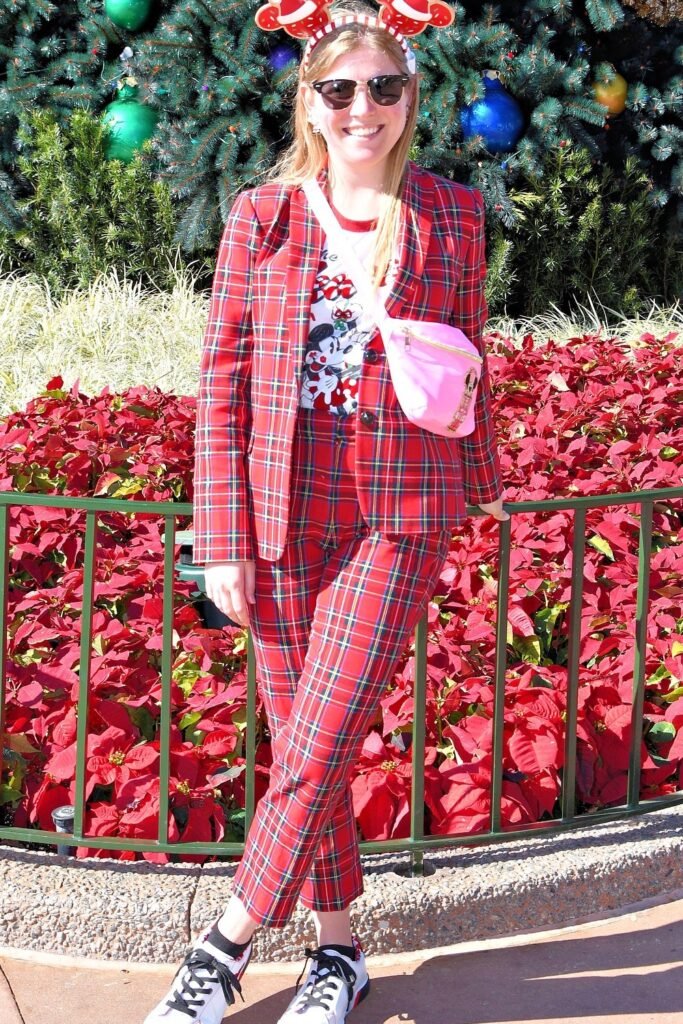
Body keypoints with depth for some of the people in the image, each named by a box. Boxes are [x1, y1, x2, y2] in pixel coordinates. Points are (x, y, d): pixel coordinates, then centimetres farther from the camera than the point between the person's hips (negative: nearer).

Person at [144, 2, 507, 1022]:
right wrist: (222, 539, -2)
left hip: (399, 517, -1)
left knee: (318, 749, -7)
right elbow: (223, 382, 3)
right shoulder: (261, 216, 4)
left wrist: (483, 479, 23)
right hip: (282, 517, 1)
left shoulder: (451, 214, 5)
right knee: (304, 749, 8)